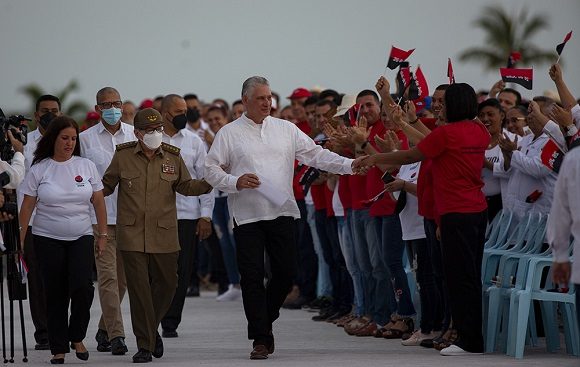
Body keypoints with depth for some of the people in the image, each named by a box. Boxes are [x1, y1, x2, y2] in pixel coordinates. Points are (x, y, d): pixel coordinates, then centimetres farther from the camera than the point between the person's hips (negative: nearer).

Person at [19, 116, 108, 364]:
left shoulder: (86, 166, 3)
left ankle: (77, 337, 4)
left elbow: (99, 203, 7)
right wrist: (20, 240, -2)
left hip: (81, 238, 1)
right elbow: (27, 206, 1)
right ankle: (58, 348, 10)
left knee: (82, 287, -17)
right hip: (48, 240, -1)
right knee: (55, 294, 2)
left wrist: (102, 234, 3)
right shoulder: (39, 169, -1)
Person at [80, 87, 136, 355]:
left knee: (122, 277, 8)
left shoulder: (134, 135, 7)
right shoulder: (86, 139, 4)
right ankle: (116, 334, -11)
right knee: (107, 275, -10)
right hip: (100, 216, -2)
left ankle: (104, 329, 24)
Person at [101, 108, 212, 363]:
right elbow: (107, 186, 11)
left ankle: (151, 329, 34)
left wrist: (210, 182, -2)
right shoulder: (123, 156, 2)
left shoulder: (172, 157, 6)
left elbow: (185, 186, 14)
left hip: (164, 235, 2)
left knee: (166, 284, 8)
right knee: (139, 289, -4)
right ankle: (145, 345, 3)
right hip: (132, 234, -2)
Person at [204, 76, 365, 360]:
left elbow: (315, 155, 7)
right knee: (252, 277, -3)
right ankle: (261, 339, 2)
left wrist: (350, 165, -5)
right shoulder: (229, 133, 3)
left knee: (286, 272, 1)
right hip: (247, 216, -3)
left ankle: (263, 319, 25)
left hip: (281, 212, 3)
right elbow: (212, 170, 2)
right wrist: (236, 182, -15)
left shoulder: (286, 130, 10)